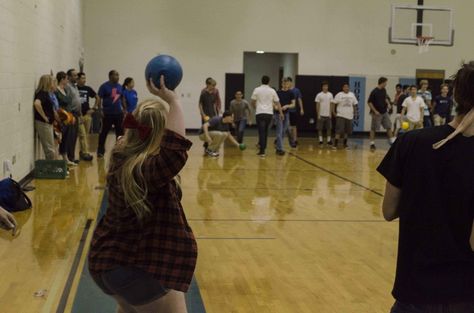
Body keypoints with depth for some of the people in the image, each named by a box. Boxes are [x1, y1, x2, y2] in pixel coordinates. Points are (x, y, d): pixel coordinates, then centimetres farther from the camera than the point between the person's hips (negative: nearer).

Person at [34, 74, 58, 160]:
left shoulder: (46, 93, 12)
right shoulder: (42, 93, -16)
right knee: (50, 150, -3)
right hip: (43, 123, -9)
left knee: (50, 149, 15)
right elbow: (36, 103, -34)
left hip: (47, 123, 9)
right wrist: (44, 116, -24)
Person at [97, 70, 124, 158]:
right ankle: (100, 151, 11)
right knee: (104, 132, 2)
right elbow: (99, 98, -8)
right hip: (108, 113, -5)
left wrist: (123, 107, 12)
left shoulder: (119, 86, 10)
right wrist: (100, 110, -15)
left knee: (120, 131, 7)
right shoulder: (104, 86, -6)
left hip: (118, 113, 5)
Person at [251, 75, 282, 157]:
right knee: (265, 131, 17)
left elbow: (253, 102, 4)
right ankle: (262, 146, 24)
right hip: (269, 113, 2)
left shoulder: (257, 90, 0)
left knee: (261, 132, -5)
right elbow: (277, 103, 7)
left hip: (260, 113, -2)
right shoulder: (272, 91, 5)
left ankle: (262, 151, -10)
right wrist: (281, 113, 11)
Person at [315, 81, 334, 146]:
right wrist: (318, 114, -7)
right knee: (320, 128, 1)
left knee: (329, 128, 4)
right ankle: (320, 141, 7)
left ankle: (328, 140, 12)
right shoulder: (319, 95, -4)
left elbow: (331, 105, 8)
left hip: (328, 115, 2)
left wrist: (330, 113, 2)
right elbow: (317, 105, -3)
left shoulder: (330, 95, 4)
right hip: (321, 115, -2)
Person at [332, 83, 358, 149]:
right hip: (340, 116, -5)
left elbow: (354, 104, 15)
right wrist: (334, 112, -10)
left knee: (347, 131, 10)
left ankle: (345, 144, 24)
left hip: (349, 116, 5)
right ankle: (335, 144, -9)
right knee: (339, 130, -12)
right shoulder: (339, 95, -4)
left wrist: (354, 113, 10)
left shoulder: (352, 95, 8)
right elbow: (334, 104, -4)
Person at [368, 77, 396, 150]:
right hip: (377, 113, -7)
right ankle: (372, 144, 8)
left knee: (389, 126, 7)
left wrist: (388, 103, 2)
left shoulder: (384, 90, 6)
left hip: (384, 112, 7)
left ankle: (392, 141, 14)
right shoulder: (374, 92, -16)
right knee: (373, 129, 0)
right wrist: (375, 111, -18)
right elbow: (369, 102, -14)